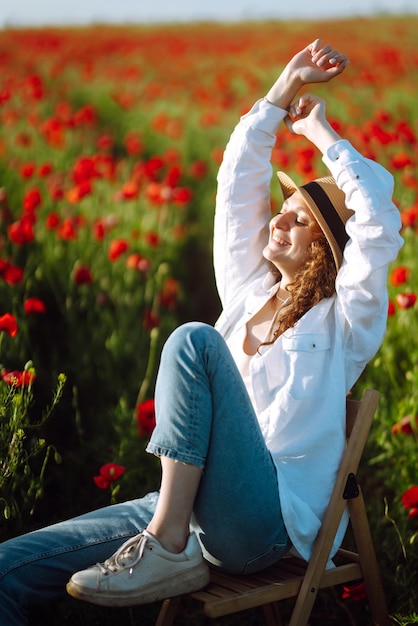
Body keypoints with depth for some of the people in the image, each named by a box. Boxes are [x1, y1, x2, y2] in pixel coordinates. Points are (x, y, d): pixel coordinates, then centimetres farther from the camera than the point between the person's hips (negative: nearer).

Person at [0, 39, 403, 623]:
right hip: (184, 508, 6)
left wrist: (320, 132, 3)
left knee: (194, 340, -27)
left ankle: (169, 550, -25)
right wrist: (285, 86, 17)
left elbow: (381, 223, -10)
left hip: (269, 519, -6)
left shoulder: (341, 324, 5)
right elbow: (238, 181, 20)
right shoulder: (249, 292, 21)